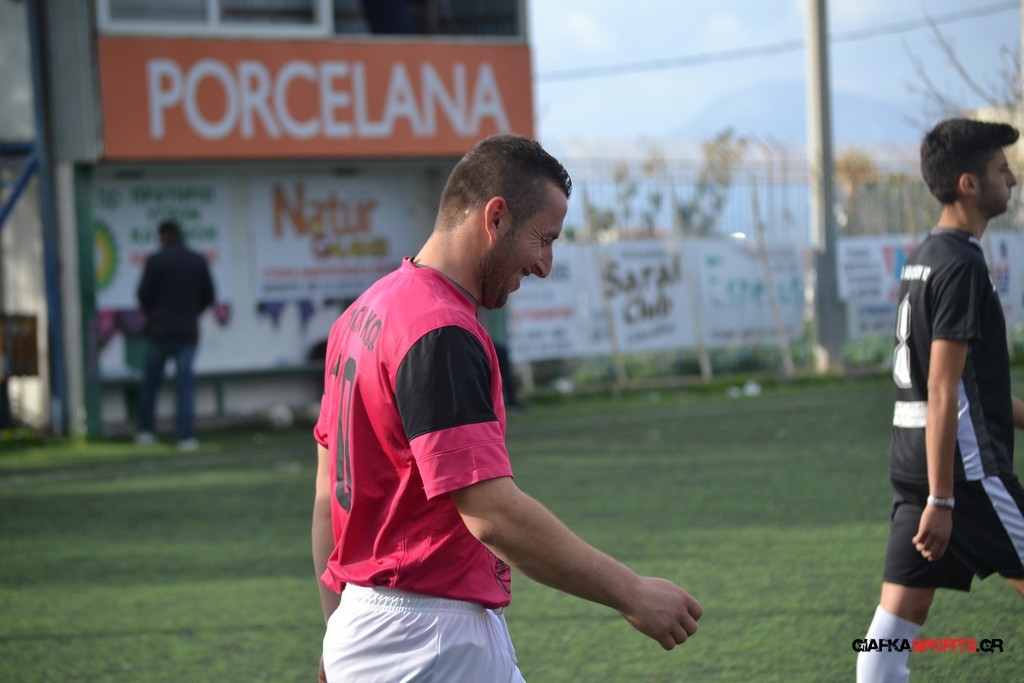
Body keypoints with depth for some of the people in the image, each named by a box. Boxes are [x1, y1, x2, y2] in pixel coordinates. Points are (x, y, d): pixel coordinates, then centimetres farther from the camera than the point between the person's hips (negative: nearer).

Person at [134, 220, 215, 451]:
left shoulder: (156, 261, -7)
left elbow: (144, 295, -6)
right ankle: (185, 437, -6)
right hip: (188, 332, 2)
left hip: (159, 330, -2)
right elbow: (208, 295, 6)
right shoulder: (198, 261, 3)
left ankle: (146, 431, 15)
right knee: (186, 384, 1)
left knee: (150, 382, 13)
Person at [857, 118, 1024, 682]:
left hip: (912, 461, 9)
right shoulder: (962, 265, -14)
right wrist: (941, 500, -20)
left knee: (897, 621, 5)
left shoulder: (922, 257, 15)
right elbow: (943, 392, -19)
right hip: (966, 465, -9)